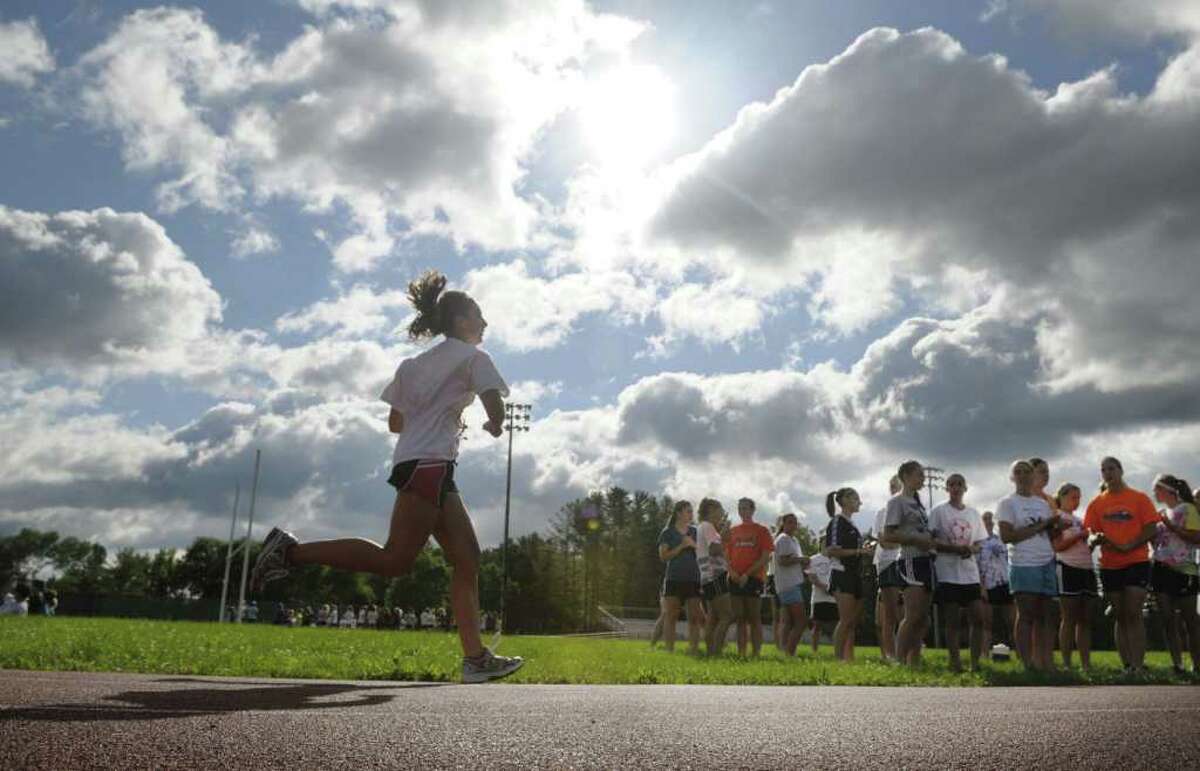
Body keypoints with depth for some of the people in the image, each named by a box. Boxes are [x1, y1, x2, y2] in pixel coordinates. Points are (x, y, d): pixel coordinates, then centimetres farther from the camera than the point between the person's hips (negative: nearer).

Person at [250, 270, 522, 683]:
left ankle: (475, 656, 3)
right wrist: (494, 427, 13)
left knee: (467, 559, 6)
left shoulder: (415, 363, 26)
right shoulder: (474, 357, 4)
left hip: (413, 461, 10)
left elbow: (395, 423, 22)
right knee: (394, 559, -16)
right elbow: (495, 407, -9)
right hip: (429, 463, -10)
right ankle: (292, 550, -14)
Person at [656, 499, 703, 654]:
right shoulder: (667, 532, 5)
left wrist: (693, 545, -7)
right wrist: (681, 546, -12)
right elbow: (663, 556, -4)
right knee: (670, 616, -5)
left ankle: (694, 648, 3)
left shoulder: (695, 532, 14)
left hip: (693, 579, 3)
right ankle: (669, 649, -3)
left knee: (694, 617, -1)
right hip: (674, 579, -3)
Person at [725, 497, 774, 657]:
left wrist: (747, 574, -13)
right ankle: (741, 654, 9)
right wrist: (731, 571, -6)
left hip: (753, 578, -4)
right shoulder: (732, 531, 15)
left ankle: (756, 654, 0)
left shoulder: (761, 531, 3)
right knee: (740, 619, 6)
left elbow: (765, 557, -5)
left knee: (754, 618, -2)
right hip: (735, 579, 4)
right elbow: (726, 555, 13)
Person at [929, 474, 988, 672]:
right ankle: (955, 663, 6)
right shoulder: (938, 511, 0)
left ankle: (975, 663, 8)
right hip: (948, 572, -4)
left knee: (978, 619, -1)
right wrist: (955, 548, -18)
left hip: (970, 573, 4)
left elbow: (979, 544, 15)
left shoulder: (973, 513, 13)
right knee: (953, 621, -1)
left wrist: (971, 549, -8)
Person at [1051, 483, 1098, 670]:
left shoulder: (1080, 519, 21)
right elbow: (1057, 546, -11)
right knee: (1070, 619, -6)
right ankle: (1066, 664, -4)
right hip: (1068, 568, -7)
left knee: (1085, 619, 5)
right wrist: (1080, 535, -17)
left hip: (1087, 568, 7)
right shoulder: (1056, 517, 0)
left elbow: (1085, 546, 22)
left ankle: (1086, 664, 7)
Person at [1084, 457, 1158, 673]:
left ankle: (1138, 666, -8)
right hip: (1109, 566, 3)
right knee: (1120, 618, 7)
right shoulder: (1096, 503, 8)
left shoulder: (1139, 498, 1)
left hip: (1137, 563, -3)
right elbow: (1091, 534, 8)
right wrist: (1095, 539, -16)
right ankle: (1127, 666, 12)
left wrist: (1128, 546, -18)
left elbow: (1151, 531, -5)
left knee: (1133, 615, -10)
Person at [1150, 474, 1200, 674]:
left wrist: (1171, 527, -16)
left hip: (1183, 571, -6)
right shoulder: (1161, 514, 17)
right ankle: (1177, 665, 7)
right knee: (1169, 620, 4)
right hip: (1161, 569, 7)